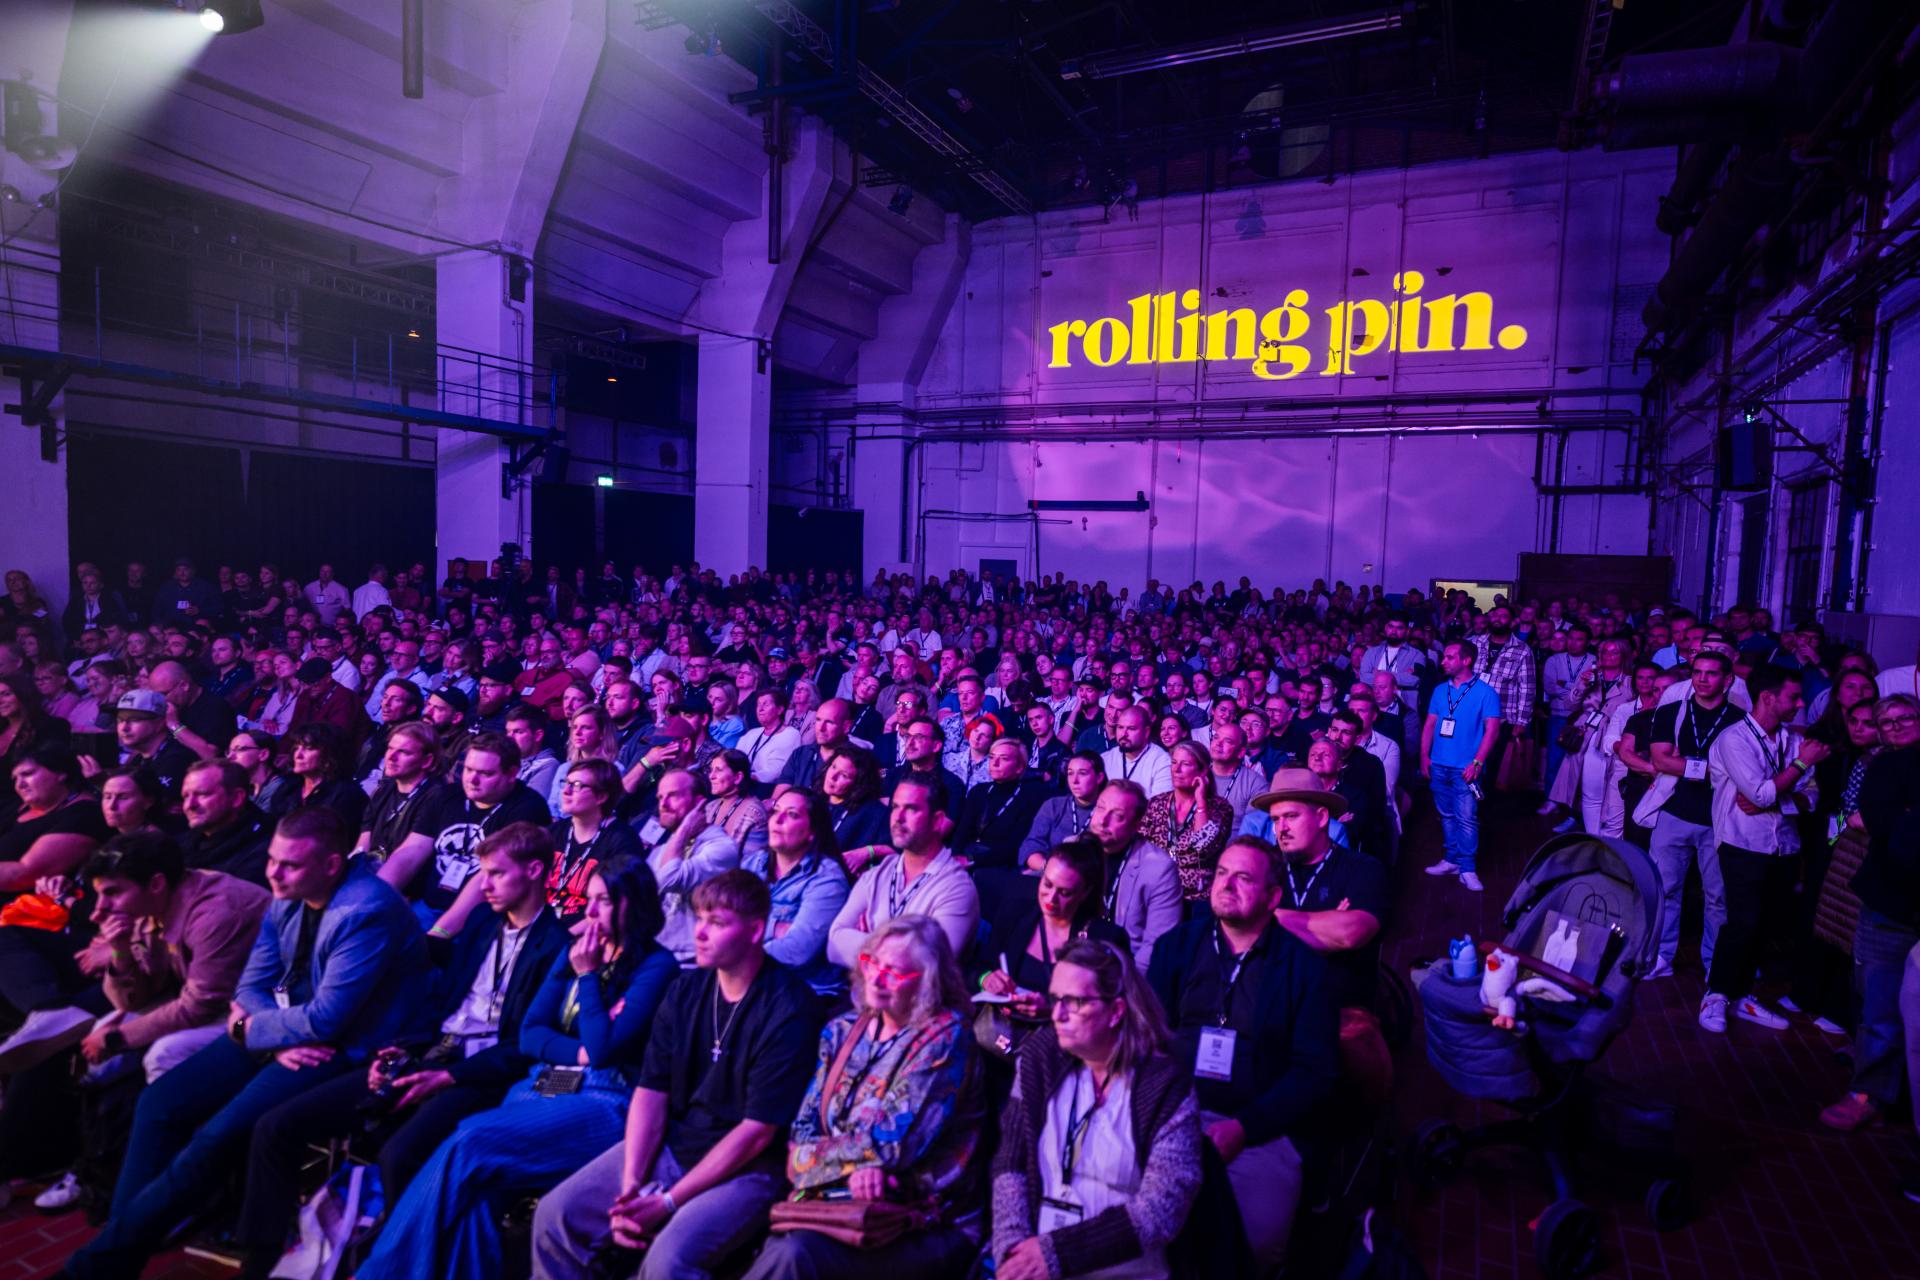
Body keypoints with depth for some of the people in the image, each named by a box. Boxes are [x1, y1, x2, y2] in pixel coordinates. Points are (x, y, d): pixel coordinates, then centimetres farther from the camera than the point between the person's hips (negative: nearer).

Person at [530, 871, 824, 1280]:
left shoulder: (788, 1010, -18)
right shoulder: (686, 990, 2)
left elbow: (756, 1133, -18)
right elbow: (651, 1093, 2)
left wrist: (668, 1202, -17)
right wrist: (631, 1184, -11)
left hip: (748, 1167, -6)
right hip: (670, 1146, 7)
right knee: (556, 1215, -3)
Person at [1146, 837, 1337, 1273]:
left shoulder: (1304, 966, 1)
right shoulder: (1179, 945, 9)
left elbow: (1316, 1070, -5)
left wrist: (1243, 1128, -15)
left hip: (1260, 1130, -1)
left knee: (1258, 1238, -24)